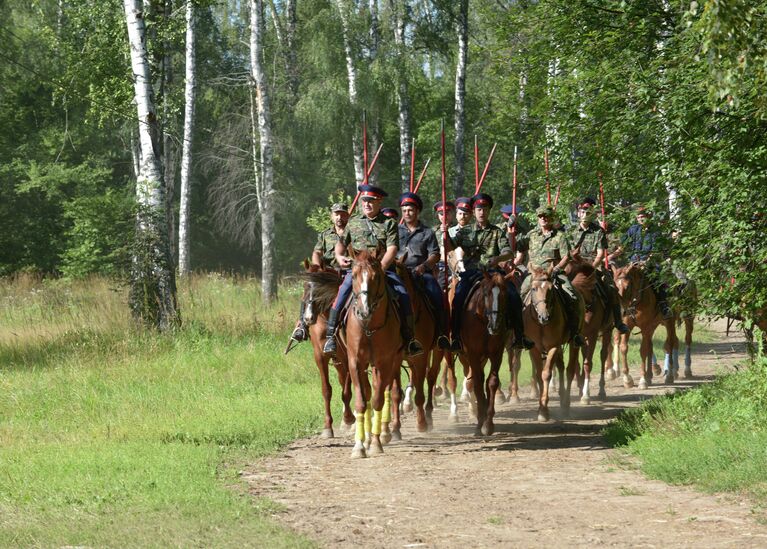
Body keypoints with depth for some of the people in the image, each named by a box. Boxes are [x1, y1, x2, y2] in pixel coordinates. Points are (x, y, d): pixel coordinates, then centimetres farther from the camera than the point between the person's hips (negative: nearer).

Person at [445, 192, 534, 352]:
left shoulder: (497, 232, 12)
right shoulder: (465, 231, 15)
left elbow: (508, 252, 0)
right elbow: (449, 246, 8)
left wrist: (498, 259, -21)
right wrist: (446, 234, -11)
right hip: (471, 272, -1)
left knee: (513, 296, -20)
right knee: (459, 297, -28)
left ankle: (519, 336, -11)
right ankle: (456, 337, -23)